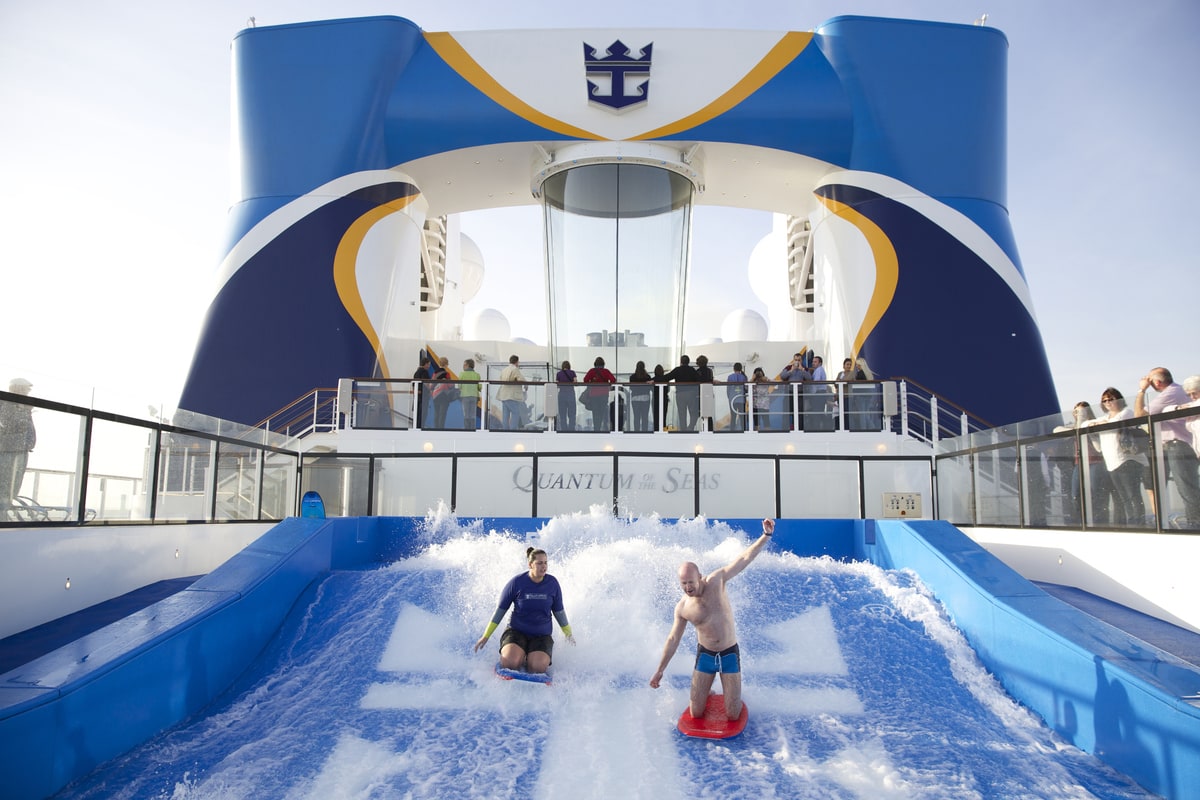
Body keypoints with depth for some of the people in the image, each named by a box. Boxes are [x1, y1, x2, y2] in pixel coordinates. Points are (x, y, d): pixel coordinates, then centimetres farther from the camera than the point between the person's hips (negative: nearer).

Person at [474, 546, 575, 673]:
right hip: (516, 631, -1)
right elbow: (501, 610, -1)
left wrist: (568, 634, 20)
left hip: (542, 635, 1)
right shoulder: (517, 582, -10)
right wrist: (486, 636, 0)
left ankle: (528, 661, 10)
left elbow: (559, 611, 11)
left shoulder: (552, 583, -4)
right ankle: (520, 658, 7)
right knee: (510, 662, -29)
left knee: (539, 666, -26)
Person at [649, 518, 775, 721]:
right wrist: (660, 670, 6)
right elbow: (673, 639, 2)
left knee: (733, 715, 0)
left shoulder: (716, 581, -13)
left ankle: (733, 697, 35)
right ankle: (704, 695, 38)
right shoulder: (682, 608, -9)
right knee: (696, 713, 5)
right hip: (705, 655, 1)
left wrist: (766, 535, -24)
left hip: (729, 654, -1)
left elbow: (744, 558, -15)